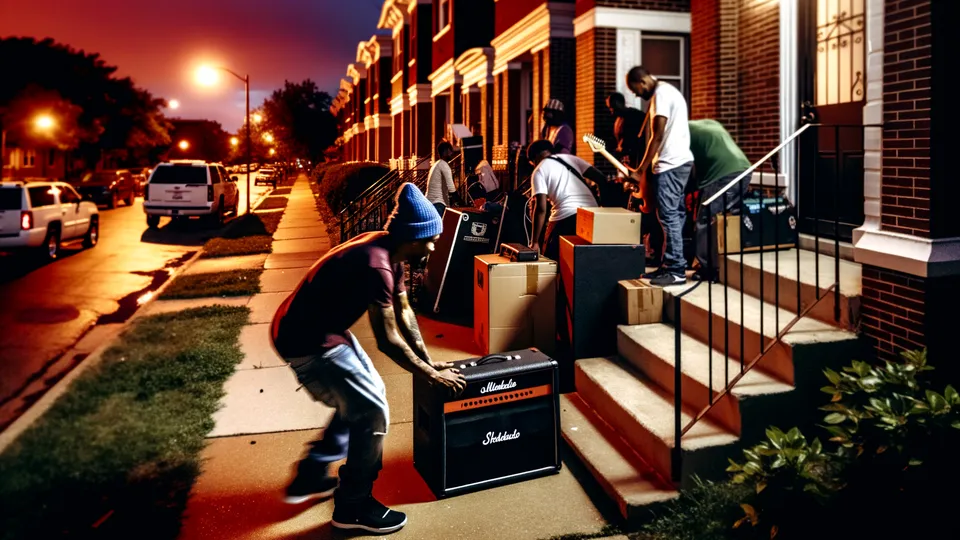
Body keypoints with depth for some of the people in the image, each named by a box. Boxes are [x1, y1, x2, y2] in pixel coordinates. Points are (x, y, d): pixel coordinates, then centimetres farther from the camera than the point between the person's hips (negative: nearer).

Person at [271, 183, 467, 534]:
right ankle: (353, 506, 11)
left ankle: (311, 477, 32)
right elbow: (388, 341, -24)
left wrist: (429, 360, 11)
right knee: (372, 410, -4)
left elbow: (404, 312, 12)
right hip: (308, 341, -10)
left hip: (322, 331, 10)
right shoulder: (376, 265, -28)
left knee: (362, 398, 21)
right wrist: (432, 375, -12)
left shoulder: (388, 252, 3)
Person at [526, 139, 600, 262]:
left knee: (551, 260, 11)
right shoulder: (570, 158, 21)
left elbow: (541, 208, -5)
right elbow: (601, 178, 12)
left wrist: (535, 241, -2)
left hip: (566, 216, -5)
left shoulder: (539, 171, 6)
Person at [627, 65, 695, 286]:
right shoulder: (667, 91, 21)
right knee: (674, 215, 10)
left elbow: (657, 136, -16)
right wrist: (646, 168, 18)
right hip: (677, 162, 11)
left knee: (668, 216, -10)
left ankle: (677, 270, -8)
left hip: (671, 164, -11)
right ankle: (669, 265, 14)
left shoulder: (661, 93, -11)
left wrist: (641, 169, -11)